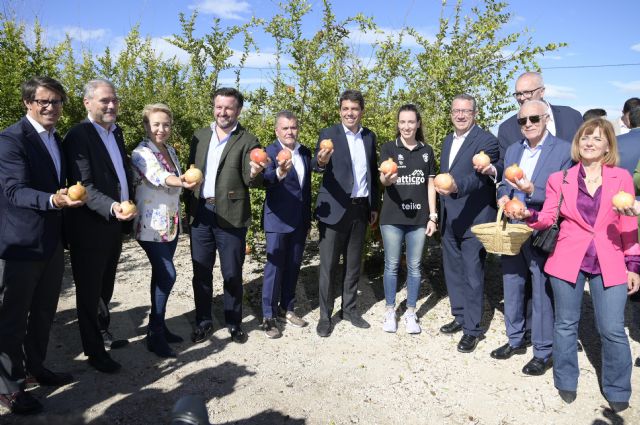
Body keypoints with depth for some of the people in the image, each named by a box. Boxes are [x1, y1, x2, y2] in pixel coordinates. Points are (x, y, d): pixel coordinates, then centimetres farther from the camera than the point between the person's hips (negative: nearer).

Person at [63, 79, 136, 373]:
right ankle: (95, 351, 21)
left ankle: (103, 334, 39)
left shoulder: (116, 132, 10)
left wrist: (128, 208, 12)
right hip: (90, 228, -8)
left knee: (106, 287, 22)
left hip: (115, 225, 8)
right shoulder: (78, 136, -15)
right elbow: (83, 186, -23)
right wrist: (111, 206, -37)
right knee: (89, 291, 8)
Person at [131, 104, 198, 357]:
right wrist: (181, 182, -54)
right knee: (167, 275, -11)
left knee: (161, 276, 13)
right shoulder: (141, 153, -14)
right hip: (151, 225, -7)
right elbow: (158, 176, -35)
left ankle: (158, 327, 24)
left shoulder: (171, 151, 10)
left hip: (171, 223, 7)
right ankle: (155, 335, 2)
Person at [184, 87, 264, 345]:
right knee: (201, 272, 11)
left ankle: (234, 323, 23)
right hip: (200, 213, 4)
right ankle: (203, 322, 27)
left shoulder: (247, 141, -3)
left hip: (230, 215, -4)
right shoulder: (199, 136, 11)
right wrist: (189, 207, 9)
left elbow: (251, 181, -9)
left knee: (232, 274, 6)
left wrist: (255, 174, -32)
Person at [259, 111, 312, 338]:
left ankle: (286, 309, 28)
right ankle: (268, 316, 11)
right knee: (275, 268, 0)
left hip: (300, 221, 6)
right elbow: (267, 180, -29)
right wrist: (280, 172, -50)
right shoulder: (270, 152, -10)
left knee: (293, 267, 14)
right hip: (278, 220, -6)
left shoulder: (305, 152, 8)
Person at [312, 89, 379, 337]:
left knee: (353, 263, 14)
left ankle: (349, 309, 28)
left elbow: (373, 172, 14)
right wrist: (321, 161, -43)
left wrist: (374, 206, 12)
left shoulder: (370, 137, 9)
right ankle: (325, 315, 14)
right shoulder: (328, 135, -5)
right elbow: (316, 165, -20)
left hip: (361, 209, 4)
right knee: (328, 265, 2)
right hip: (334, 209, -4)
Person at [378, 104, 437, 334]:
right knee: (391, 265, 6)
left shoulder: (427, 151, 8)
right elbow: (383, 178, -12)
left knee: (415, 266, 8)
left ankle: (410, 313, 21)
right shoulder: (388, 148, 1)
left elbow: (430, 185, 10)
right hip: (392, 217, -2)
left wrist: (433, 216, 4)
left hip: (418, 218, 2)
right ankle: (390, 311, 20)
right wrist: (387, 178, -36)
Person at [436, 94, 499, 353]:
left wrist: (456, 187, -45)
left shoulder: (486, 140, -11)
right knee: (453, 271, 17)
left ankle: (472, 329, 14)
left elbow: (478, 177, -26)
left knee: (472, 276, 1)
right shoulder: (447, 141, 14)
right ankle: (460, 317, 34)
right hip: (449, 221, 8)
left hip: (474, 221, -8)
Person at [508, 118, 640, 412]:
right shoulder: (559, 179, 3)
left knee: (613, 330, 1)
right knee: (565, 324, 10)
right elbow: (548, 218, -1)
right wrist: (527, 215, -22)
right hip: (568, 261, 0)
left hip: (610, 265, 0)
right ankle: (566, 383, 30)